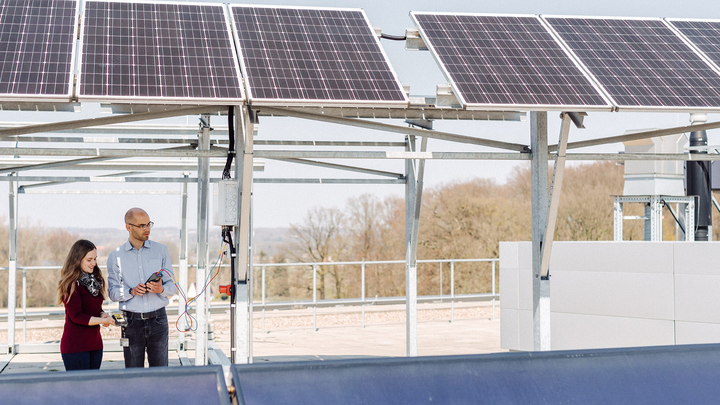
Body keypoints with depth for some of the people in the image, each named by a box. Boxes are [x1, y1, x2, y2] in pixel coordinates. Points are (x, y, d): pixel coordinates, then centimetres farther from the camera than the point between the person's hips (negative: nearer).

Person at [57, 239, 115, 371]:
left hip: (94, 343, 8)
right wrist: (103, 321, -19)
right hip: (75, 346, -8)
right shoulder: (71, 284, -12)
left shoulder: (95, 280, 13)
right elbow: (76, 316, -16)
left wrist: (103, 315, -4)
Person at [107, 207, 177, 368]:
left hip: (158, 319, 1)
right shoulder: (115, 256, 5)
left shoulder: (161, 250, 8)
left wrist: (161, 289, -16)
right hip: (132, 321, -1)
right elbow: (113, 292, 1)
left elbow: (172, 285, 6)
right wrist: (131, 292, -18)